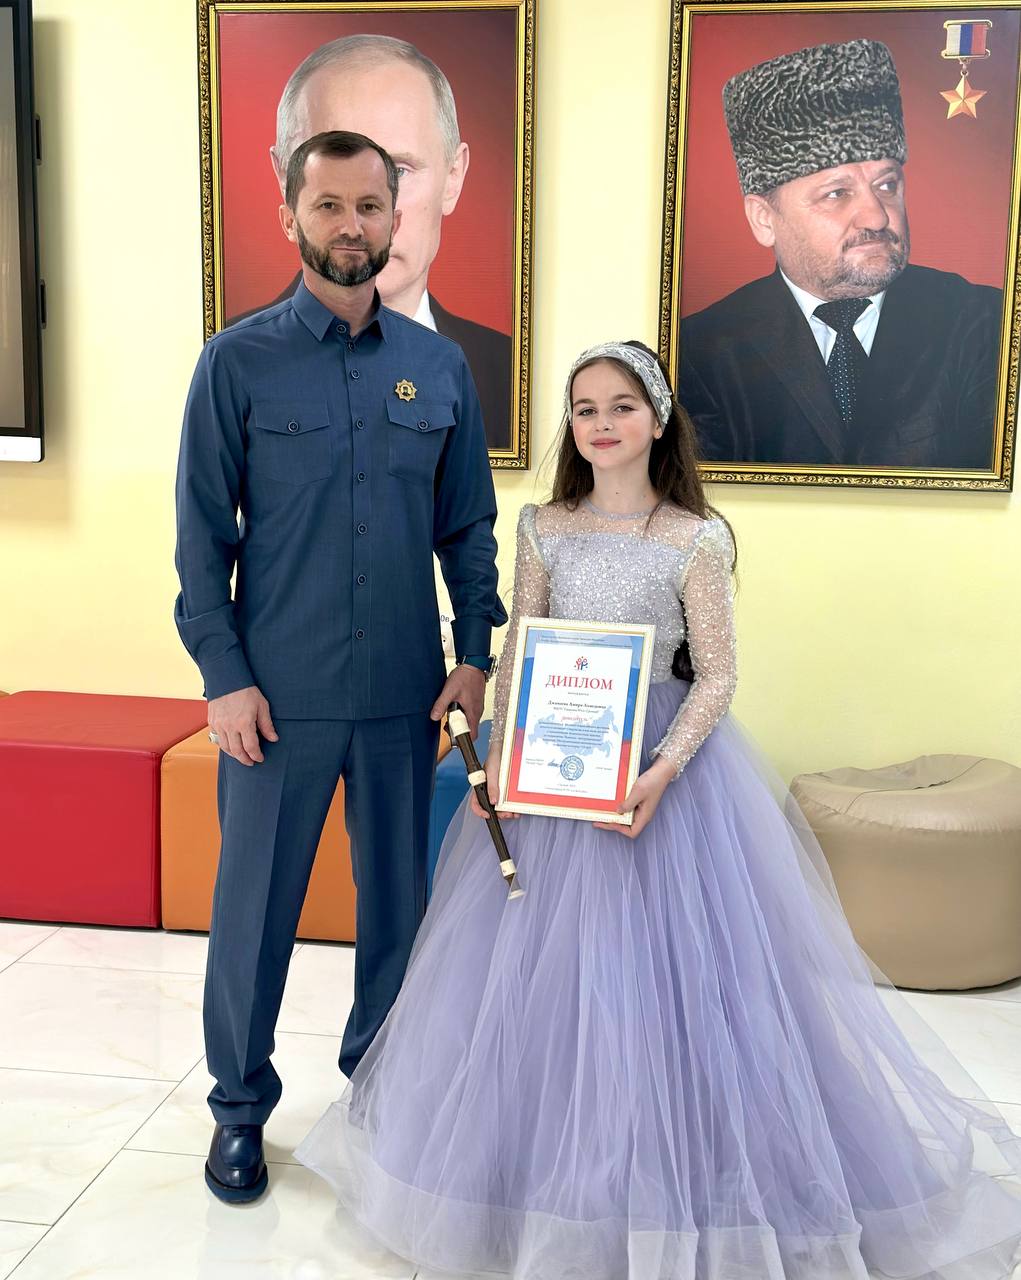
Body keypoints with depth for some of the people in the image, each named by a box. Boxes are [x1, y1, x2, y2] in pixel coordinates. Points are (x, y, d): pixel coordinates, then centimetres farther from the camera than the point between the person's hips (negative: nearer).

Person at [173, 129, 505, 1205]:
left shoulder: (439, 366, 7)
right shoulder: (239, 360, -1)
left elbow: (469, 528, 10)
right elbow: (201, 533, -2)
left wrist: (475, 654, 2)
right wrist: (225, 677, -8)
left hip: (405, 693, 3)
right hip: (279, 697, -2)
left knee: (400, 895, 14)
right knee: (255, 905, 8)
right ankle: (240, 1105, 29)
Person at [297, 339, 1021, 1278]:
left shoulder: (697, 540, -8)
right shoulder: (544, 530, 3)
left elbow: (717, 675, -8)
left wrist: (663, 771, -20)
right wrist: (500, 754, -7)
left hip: (663, 760, -3)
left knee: (662, 957, 1)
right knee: (545, 961, 11)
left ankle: (669, 1175, 24)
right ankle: (553, 1163, 33)